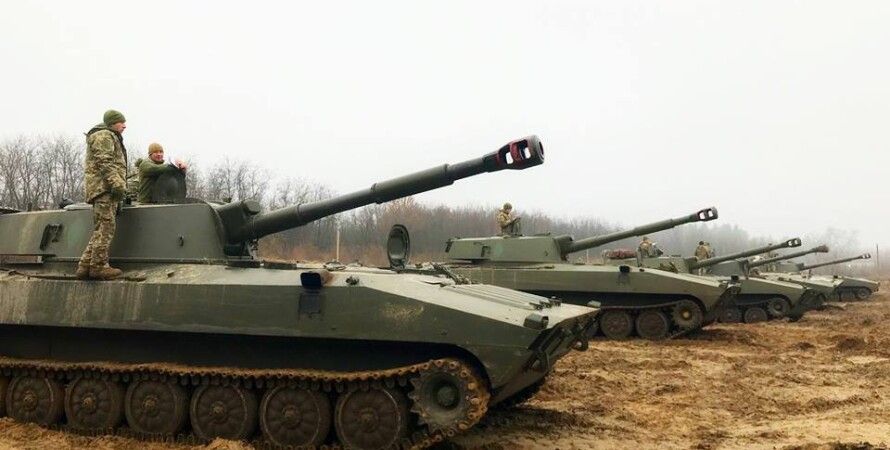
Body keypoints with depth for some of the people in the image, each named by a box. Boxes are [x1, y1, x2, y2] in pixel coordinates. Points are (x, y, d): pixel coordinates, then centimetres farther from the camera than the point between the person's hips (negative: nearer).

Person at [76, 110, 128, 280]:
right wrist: (117, 184, -23)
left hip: (106, 189, 11)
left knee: (100, 229, 8)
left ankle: (85, 266, 6)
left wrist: (119, 186, 27)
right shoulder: (104, 136, -2)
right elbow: (104, 162, -16)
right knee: (106, 226, -14)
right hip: (103, 186, -11)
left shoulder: (112, 138, 31)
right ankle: (98, 266, -16)